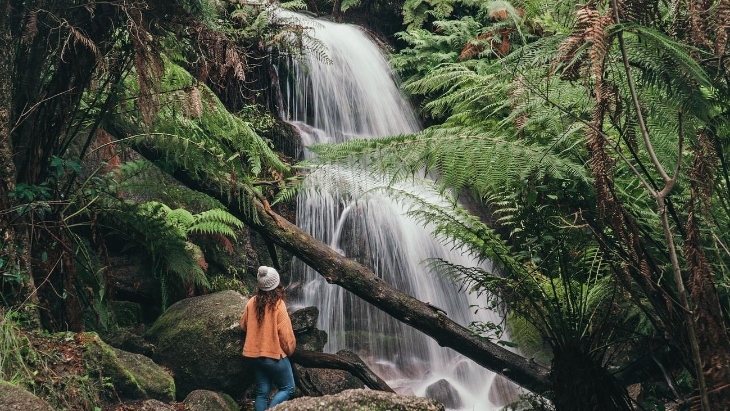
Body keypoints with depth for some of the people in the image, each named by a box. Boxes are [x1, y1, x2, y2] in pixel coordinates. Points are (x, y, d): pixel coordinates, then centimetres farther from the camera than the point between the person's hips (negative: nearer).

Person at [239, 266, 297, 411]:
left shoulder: (252, 302, -1)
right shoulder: (278, 305, -17)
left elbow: (243, 325, 13)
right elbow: (286, 334, -14)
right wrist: (289, 350, 3)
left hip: (255, 354, 6)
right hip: (274, 355, -6)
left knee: (262, 393, 12)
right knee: (288, 388, 9)